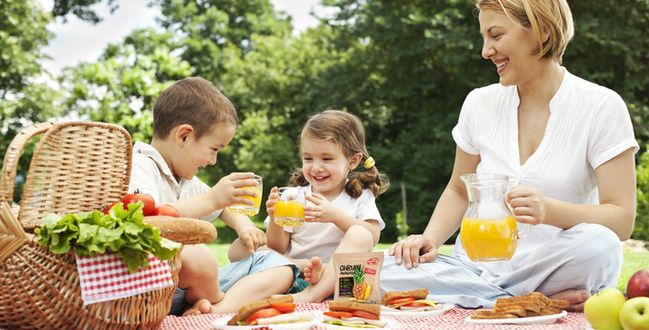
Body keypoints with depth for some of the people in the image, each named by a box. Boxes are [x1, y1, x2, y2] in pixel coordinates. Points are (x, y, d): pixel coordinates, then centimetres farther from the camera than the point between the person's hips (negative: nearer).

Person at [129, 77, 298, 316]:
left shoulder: (188, 181, 20)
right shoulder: (139, 167, -9)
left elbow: (223, 208, 38)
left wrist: (243, 224, 15)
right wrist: (212, 199, -31)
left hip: (197, 282, 9)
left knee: (279, 265, 2)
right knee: (196, 256, -39)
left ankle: (220, 308, -23)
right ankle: (217, 301, -7)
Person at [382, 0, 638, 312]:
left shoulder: (602, 107, -5)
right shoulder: (479, 103, 6)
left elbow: (622, 218, -10)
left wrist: (549, 211, -30)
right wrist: (430, 238, -5)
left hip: (553, 270, -4)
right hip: (479, 267, 4)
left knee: (598, 244, -37)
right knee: (381, 269, -24)